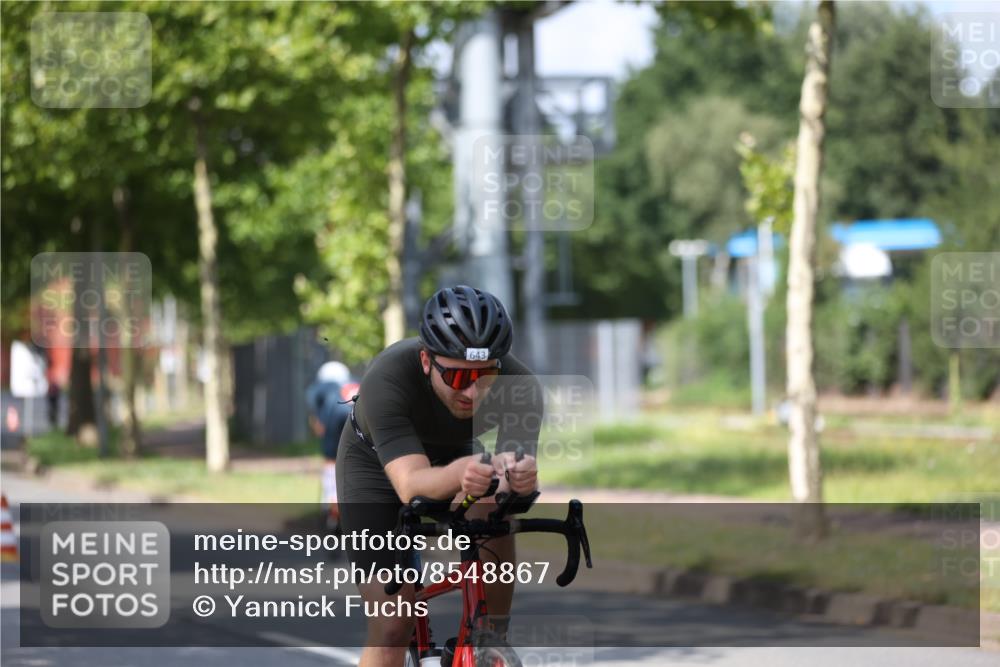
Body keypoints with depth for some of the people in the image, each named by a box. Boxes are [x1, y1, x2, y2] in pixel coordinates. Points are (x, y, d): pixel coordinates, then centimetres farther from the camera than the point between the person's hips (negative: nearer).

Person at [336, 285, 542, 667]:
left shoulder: (520, 387, -33)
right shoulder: (387, 381, -40)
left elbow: (519, 479, -37)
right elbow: (410, 484, -49)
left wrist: (519, 477, -61)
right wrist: (460, 474, -71)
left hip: (456, 456, 2)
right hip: (376, 466, -2)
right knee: (392, 625, -13)